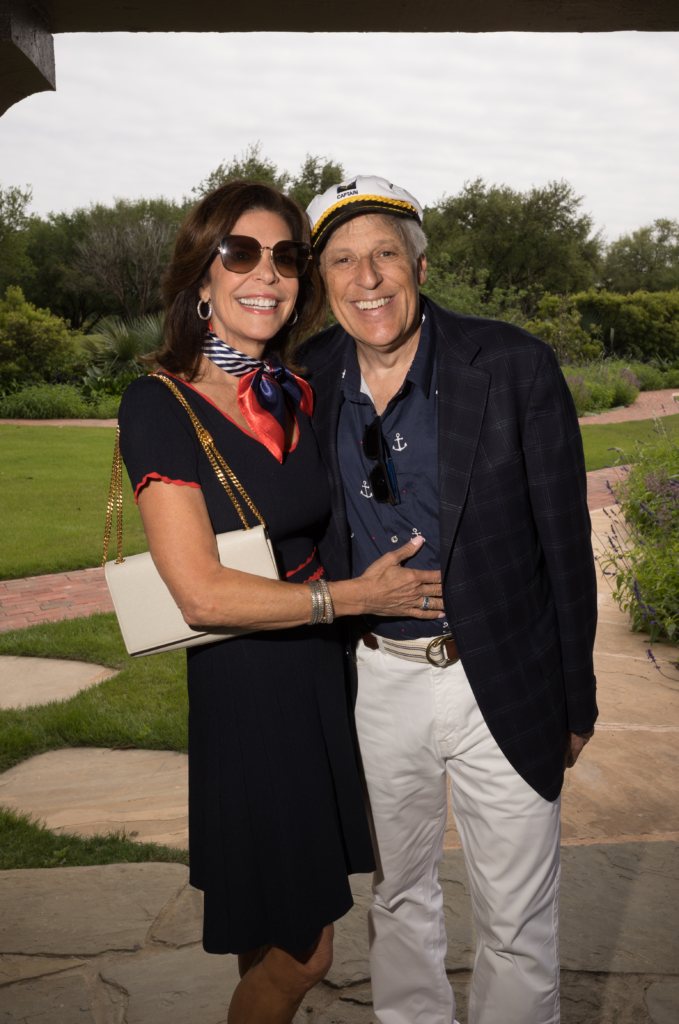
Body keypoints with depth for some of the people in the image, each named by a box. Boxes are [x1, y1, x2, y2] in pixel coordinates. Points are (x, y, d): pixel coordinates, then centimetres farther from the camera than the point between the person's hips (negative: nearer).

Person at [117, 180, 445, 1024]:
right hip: (244, 697, -6)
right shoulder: (159, 406, -14)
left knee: (286, 940, 21)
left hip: (324, 675, 7)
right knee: (296, 956, 8)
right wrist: (357, 596, -14)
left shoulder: (297, 398, 6)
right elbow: (202, 593, -21)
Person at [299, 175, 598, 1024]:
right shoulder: (310, 379, -1)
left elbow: (564, 541, -8)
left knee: (516, 924, 12)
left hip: (502, 684, -3)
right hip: (377, 679, 4)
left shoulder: (514, 366, -13)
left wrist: (575, 700, -4)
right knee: (397, 896, 23)